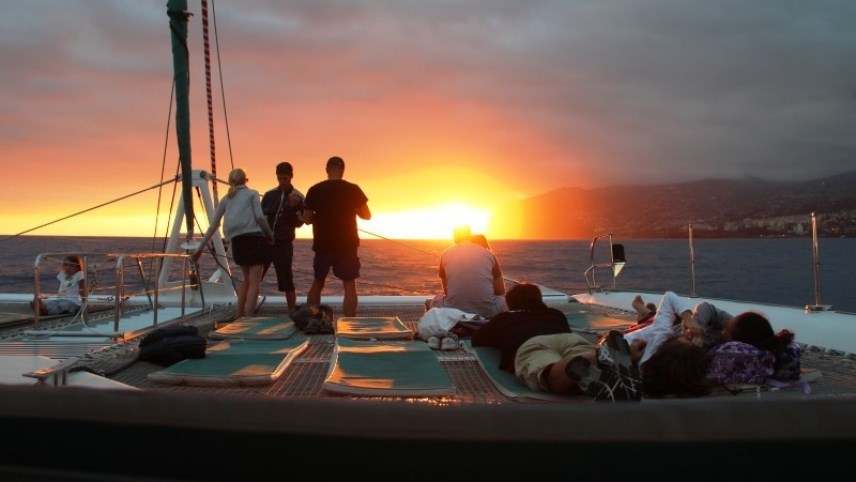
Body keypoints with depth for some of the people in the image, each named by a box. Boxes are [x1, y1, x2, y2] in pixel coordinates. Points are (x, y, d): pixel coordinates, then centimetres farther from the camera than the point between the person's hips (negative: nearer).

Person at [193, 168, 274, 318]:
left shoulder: (226, 199, 19)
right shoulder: (252, 193, 9)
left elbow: (213, 226, 16)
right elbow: (260, 216, -6)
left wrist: (201, 247, 20)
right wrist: (270, 234, 7)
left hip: (237, 241, 4)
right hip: (254, 238, -4)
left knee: (247, 278, 21)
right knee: (254, 281, -2)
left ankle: (238, 316, 17)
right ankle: (248, 318, -11)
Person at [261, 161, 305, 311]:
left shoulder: (298, 198, 1)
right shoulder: (269, 195, 7)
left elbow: (299, 223, -3)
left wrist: (293, 206, -18)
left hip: (284, 244, -2)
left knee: (286, 280, -1)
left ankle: (292, 311, 7)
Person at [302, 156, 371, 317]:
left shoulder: (314, 190, -2)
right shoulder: (352, 189, -5)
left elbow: (307, 219, 1)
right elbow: (366, 215, 1)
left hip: (322, 245, 2)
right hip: (347, 244, -2)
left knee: (317, 283, 17)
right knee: (349, 285, 2)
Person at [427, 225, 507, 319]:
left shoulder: (445, 254, 11)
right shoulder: (488, 253, 12)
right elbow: (501, 292, 18)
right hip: (487, 312, 0)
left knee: (429, 303, 31)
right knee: (505, 300, 33)